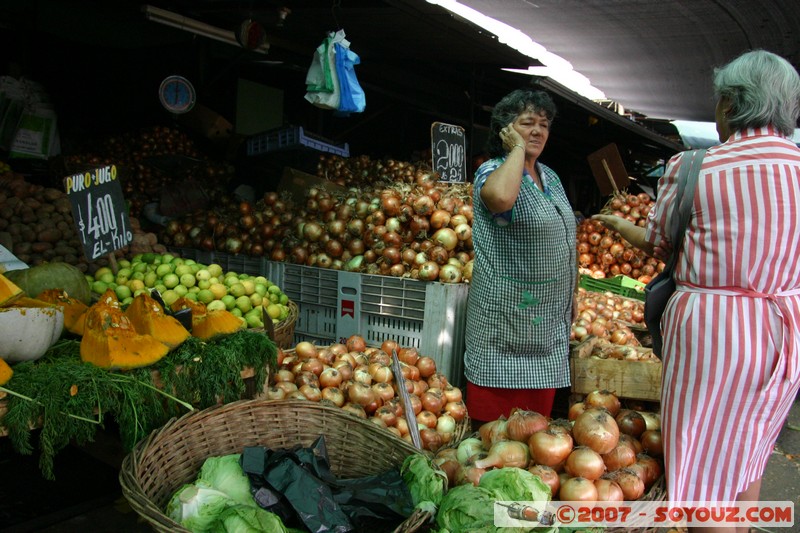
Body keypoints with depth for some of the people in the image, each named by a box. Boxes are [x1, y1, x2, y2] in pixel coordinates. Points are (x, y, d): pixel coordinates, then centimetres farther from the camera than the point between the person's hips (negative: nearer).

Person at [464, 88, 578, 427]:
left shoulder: (550, 177, 14)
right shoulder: (492, 170, -10)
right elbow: (501, 197, -37)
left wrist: (571, 294, 20)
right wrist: (518, 147, -21)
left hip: (549, 317, 8)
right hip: (507, 314, -8)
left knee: (539, 411, 16)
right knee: (497, 420, -2)